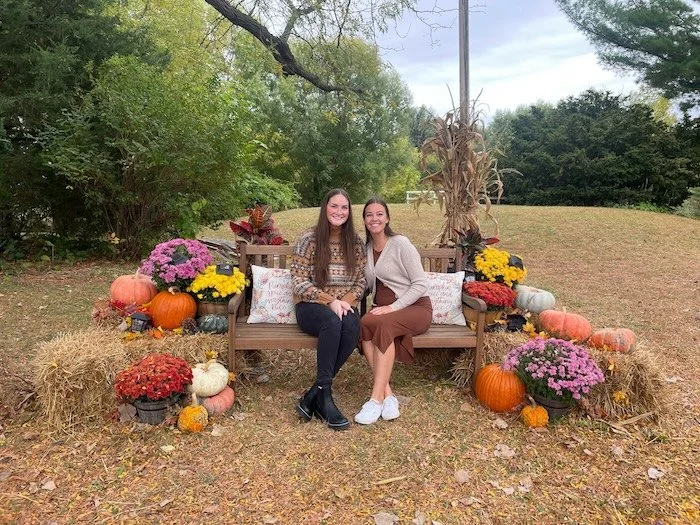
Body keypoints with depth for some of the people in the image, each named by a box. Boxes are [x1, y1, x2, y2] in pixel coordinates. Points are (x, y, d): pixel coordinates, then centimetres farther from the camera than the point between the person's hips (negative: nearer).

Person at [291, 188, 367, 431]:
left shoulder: (356, 242, 5)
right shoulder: (308, 239, -5)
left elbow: (361, 281, 6)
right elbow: (299, 282, -9)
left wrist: (347, 301, -14)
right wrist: (330, 301, -19)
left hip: (344, 306, 3)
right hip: (311, 306, -3)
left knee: (353, 326, -32)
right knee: (333, 322, -37)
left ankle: (313, 395, -23)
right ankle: (324, 395, -26)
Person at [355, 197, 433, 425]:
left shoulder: (400, 244, -6)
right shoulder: (366, 249, 13)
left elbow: (421, 284, -11)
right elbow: (367, 286, 18)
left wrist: (393, 307, -20)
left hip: (415, 307, -4)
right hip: (383, 307, 5)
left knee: (382, 324, -36)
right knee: (363, 324, -30)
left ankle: (377, 399, -33)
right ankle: (388, 394, -30)